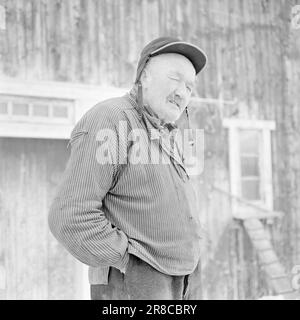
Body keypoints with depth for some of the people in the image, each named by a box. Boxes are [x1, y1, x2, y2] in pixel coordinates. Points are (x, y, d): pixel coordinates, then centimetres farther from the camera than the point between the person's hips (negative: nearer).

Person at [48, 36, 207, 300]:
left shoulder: (162, 137, 16)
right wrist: (130, 264, -14)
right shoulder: (109, 121, -12)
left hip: (184, 288, 9)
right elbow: (71, 218, -20)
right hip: (133, 288, -9)